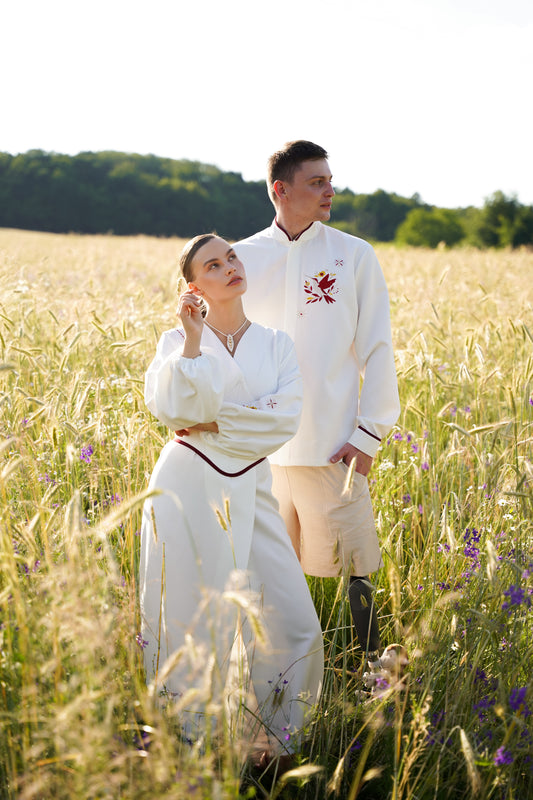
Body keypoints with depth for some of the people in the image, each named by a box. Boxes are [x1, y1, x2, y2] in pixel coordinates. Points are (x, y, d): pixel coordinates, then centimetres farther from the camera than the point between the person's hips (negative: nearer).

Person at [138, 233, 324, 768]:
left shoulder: (275, 344, 10)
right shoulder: (179, 340, 5)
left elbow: (284, 419, -5)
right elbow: (173, 407, -14)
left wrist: (213, 424, -11)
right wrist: (194, 338, -15)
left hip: (249, 491, 3)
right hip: (187, 488, -2)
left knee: (293, 623, -1)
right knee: (191, 623, 0)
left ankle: (273, 736, 18)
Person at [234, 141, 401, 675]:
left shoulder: (354, 256, 1)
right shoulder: (243, 259, 4)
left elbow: (377, 350, 2)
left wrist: (371, 433, -4)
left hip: (333, 447, -2)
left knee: (354, 563, 0)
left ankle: (372, 668, 15)